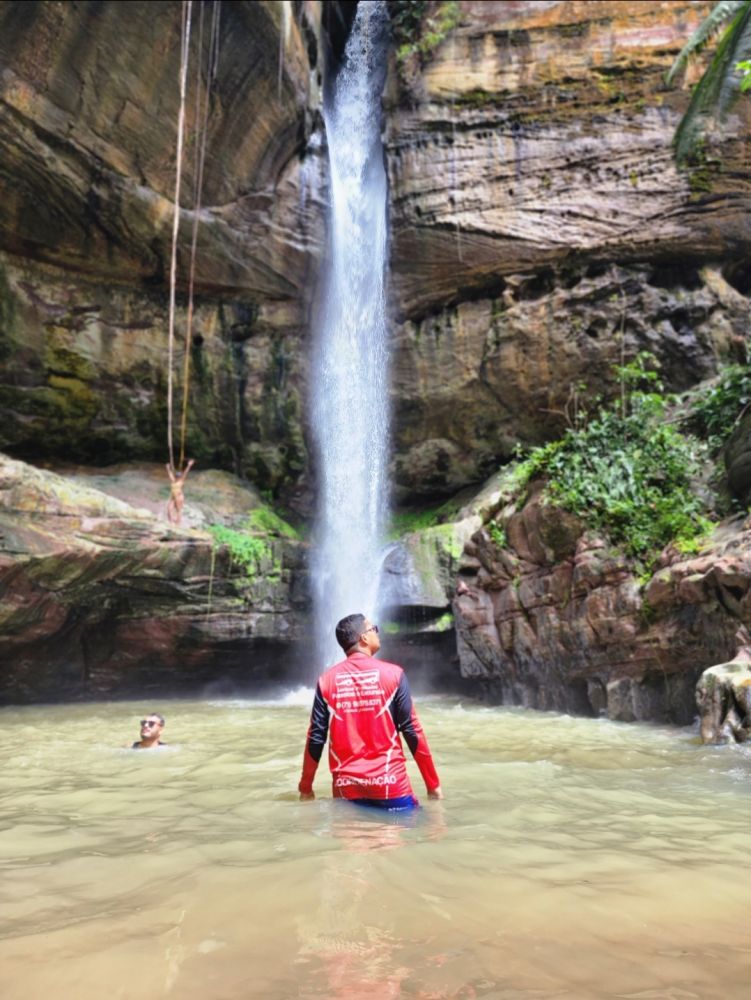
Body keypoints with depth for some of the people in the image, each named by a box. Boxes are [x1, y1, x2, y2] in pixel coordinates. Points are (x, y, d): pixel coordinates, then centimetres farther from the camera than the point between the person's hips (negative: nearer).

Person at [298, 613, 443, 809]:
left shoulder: (327, 680, 1)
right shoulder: (392, 674, -5)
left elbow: (316, 738, 0)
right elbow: (412, 731, -5)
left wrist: (305, 787, 12)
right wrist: (433, 784, 1)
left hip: (347, 787, 3)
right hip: (390, 783, -2)